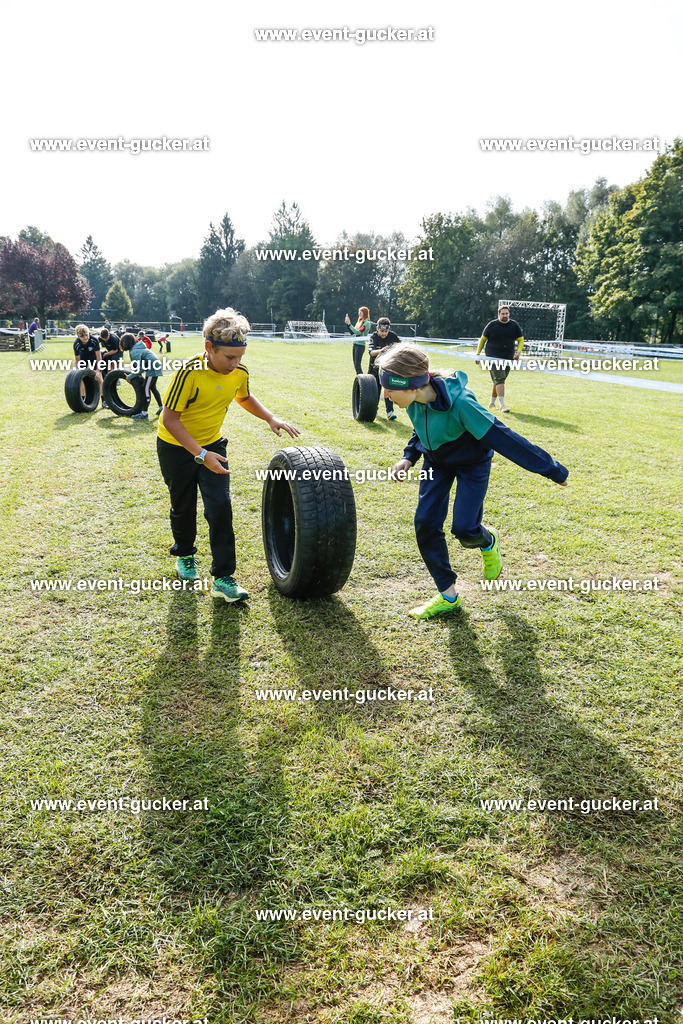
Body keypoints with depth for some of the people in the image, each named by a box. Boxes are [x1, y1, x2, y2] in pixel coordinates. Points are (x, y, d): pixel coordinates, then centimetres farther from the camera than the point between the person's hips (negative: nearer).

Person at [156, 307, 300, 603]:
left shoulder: (239, 372, -12)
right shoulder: (190, 373, -29)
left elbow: (244, 397, 12)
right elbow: (170, 418, -24)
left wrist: (271, 418, -3)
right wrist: (200, 455, -31)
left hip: (211, 445, 3)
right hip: (176, 448, -3)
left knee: (220, 506, -10)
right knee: (183, 508, 12)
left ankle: (223, 578, -4)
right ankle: (184, 554, 42)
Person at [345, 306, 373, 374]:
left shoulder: (367, 323, -10)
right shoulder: (360, 321, 15)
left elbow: (357, 332, -21)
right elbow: (352, 333, 18)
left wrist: (349, 324, -17)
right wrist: (347, 324, 8)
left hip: (360, 345, -9)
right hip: (355, 344, 9)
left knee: (357, 364, -12)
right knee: (355, 364, 9)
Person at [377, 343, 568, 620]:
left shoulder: (459, 403, -40)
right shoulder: (415, 399, -19)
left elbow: (502, 438, -35)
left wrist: (551, 470, -28)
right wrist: (409, 457, -8)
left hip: (472, 463, -6)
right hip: (437, 461, 6)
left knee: (463, 528, -13)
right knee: (425, 523, -4)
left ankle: (488, 542, 28)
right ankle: (448, 596, 10)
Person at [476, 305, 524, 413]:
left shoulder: (514, 325, 8)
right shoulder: (492, 325, 1)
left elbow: (521, 340, 12)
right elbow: (482, 339, 9)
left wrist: (518, 352, -5)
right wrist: (478, 354, 7)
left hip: (508, 358, 4)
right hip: (493, 357, -4)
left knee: (499, 380, 11)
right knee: (499, 379, -17)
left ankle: (492, 403, 26)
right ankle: (502, 405, -23)